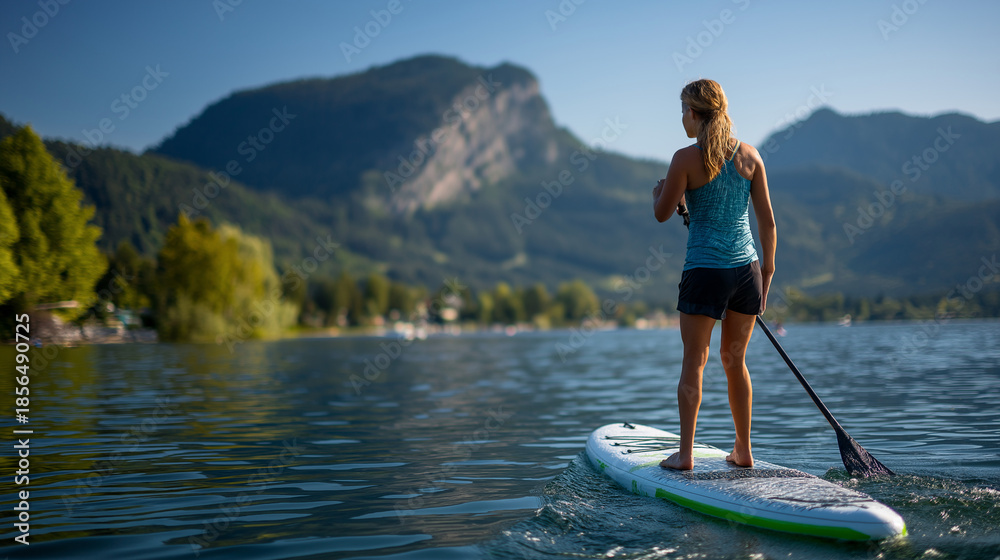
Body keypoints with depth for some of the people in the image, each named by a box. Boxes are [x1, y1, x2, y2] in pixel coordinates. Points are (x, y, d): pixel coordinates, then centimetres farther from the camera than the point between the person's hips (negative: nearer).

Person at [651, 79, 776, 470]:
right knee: (735, 360, 15)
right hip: (746, 268, 4)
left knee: (694, 361, 4)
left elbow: (662, 214, 1)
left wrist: (660, 190, 22)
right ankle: (743, 451, 21)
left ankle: (685, 453, 3)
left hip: (705, 270, -4)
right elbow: (767, 221, 6)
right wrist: (768, 268, 16)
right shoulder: (749, 155, 4)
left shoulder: (686, 159, -8)